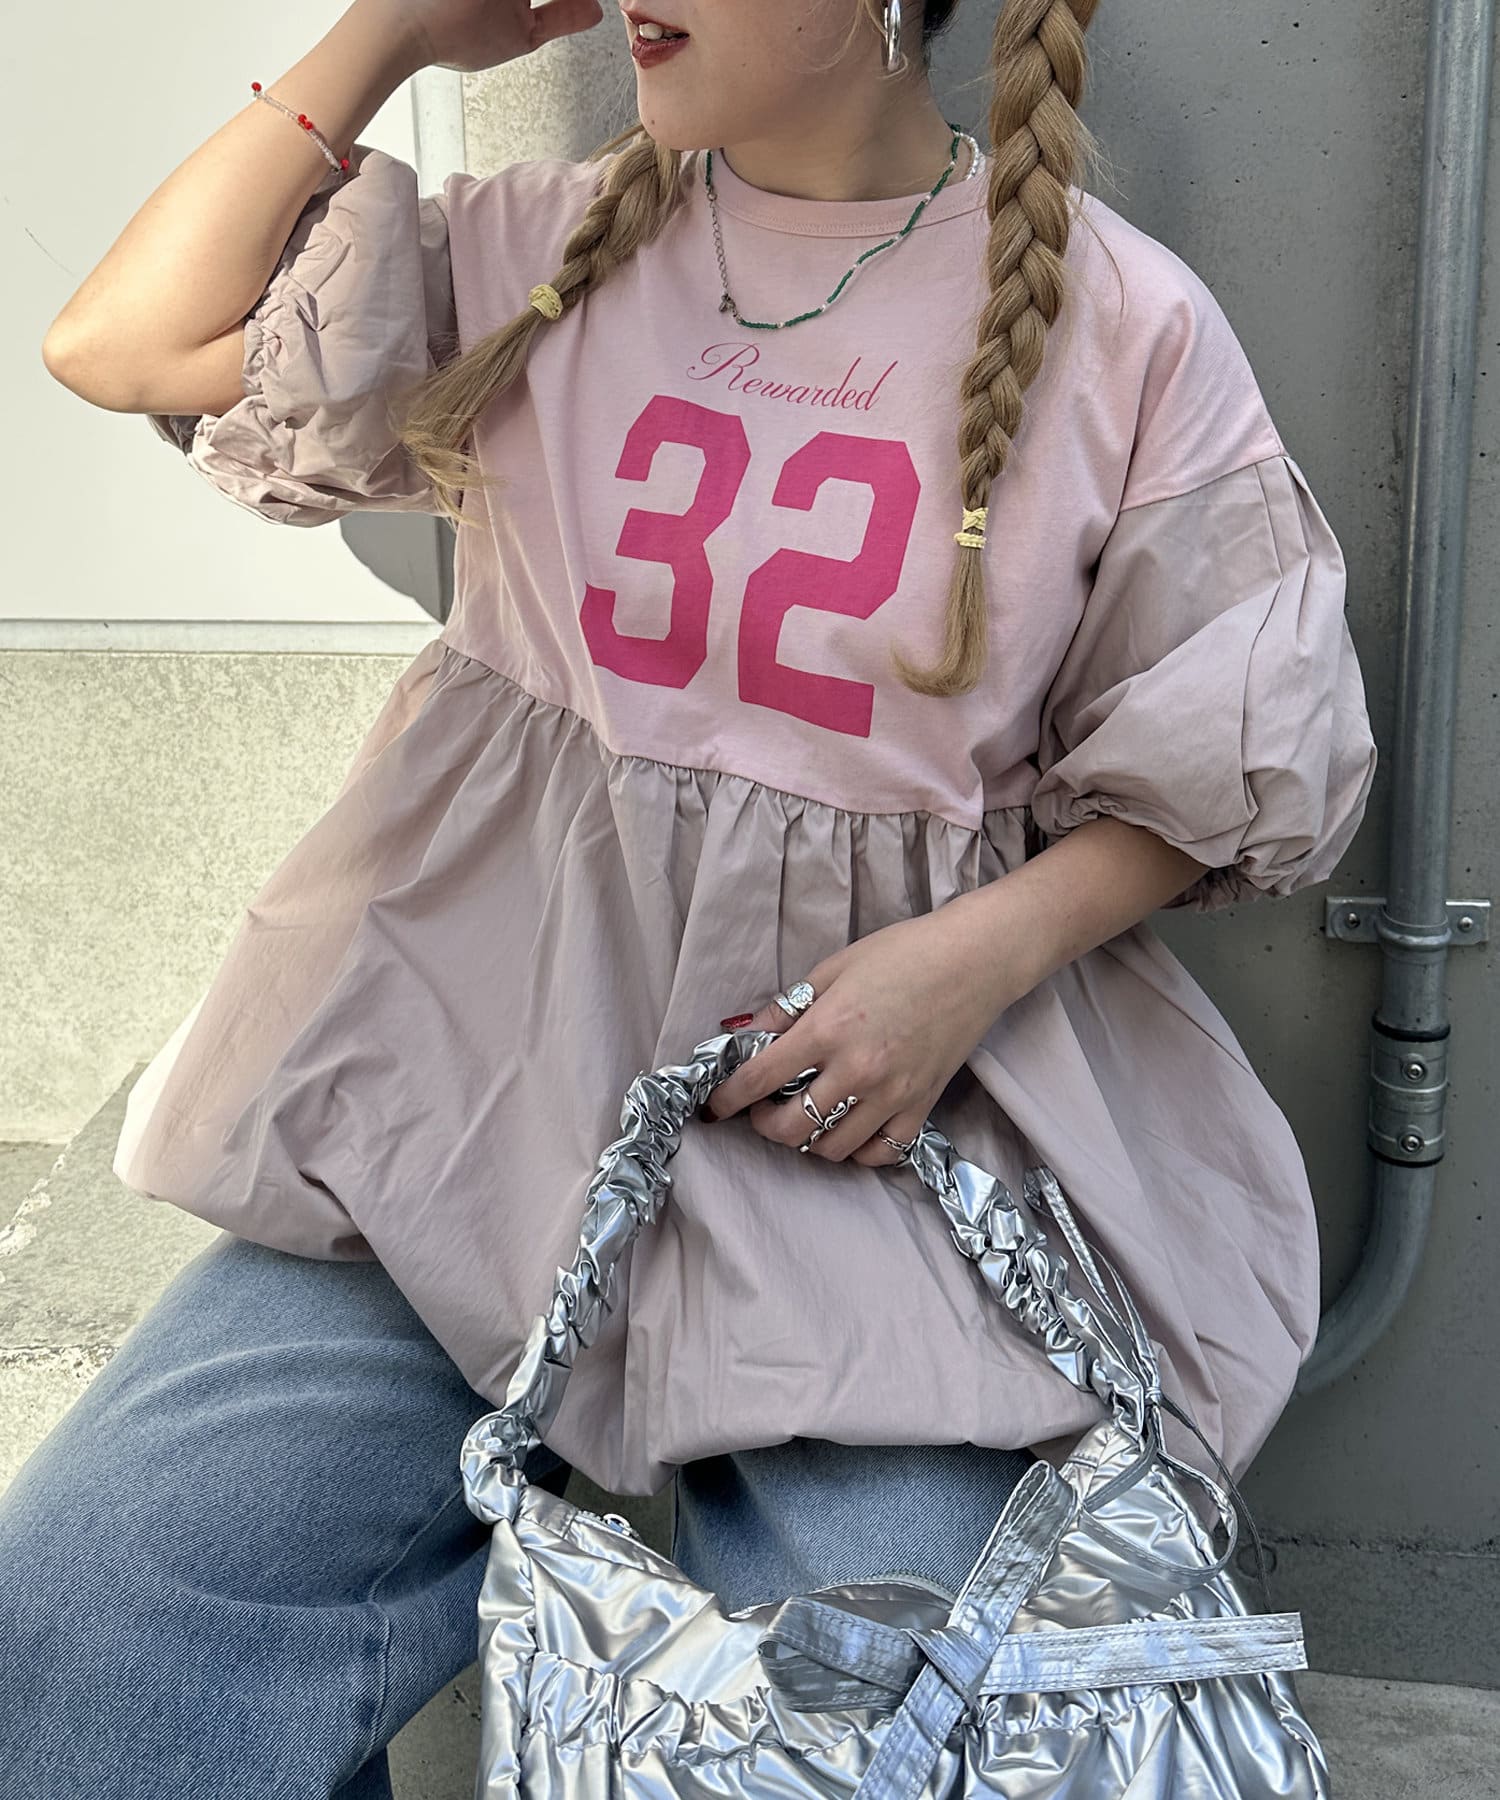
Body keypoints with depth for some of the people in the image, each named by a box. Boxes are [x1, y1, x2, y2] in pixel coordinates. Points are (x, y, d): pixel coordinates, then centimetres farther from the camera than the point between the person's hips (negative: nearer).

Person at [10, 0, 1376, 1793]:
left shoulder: (1123, 323, 1)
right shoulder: (551, 247, 9)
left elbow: (1221, 771, 5)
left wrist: (977, 956, -12)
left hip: (890, 1096, -2)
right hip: (494, 1047, 3)